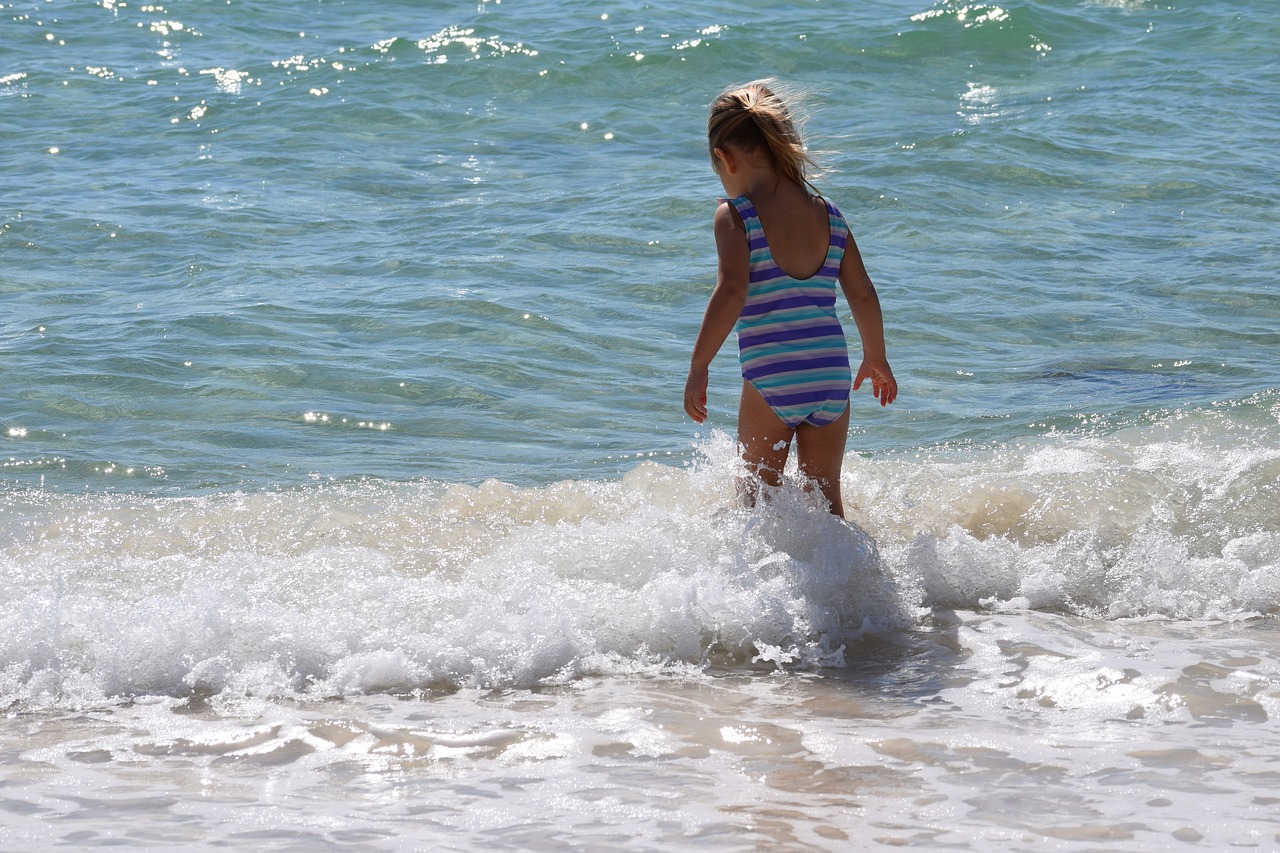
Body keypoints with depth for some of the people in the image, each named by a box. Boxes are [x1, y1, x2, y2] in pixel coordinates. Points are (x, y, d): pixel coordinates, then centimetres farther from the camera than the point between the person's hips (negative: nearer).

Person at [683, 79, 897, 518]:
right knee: (824, 497, 18)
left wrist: (698, 366, -14)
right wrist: (876, 358, 25)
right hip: (832, 374, 4)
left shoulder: (735, 216, -6)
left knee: (755, 495, 12)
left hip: (770, 378, -4)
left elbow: (732, 291, -19)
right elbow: (863, 295, 10)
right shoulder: (828, 214, 9)